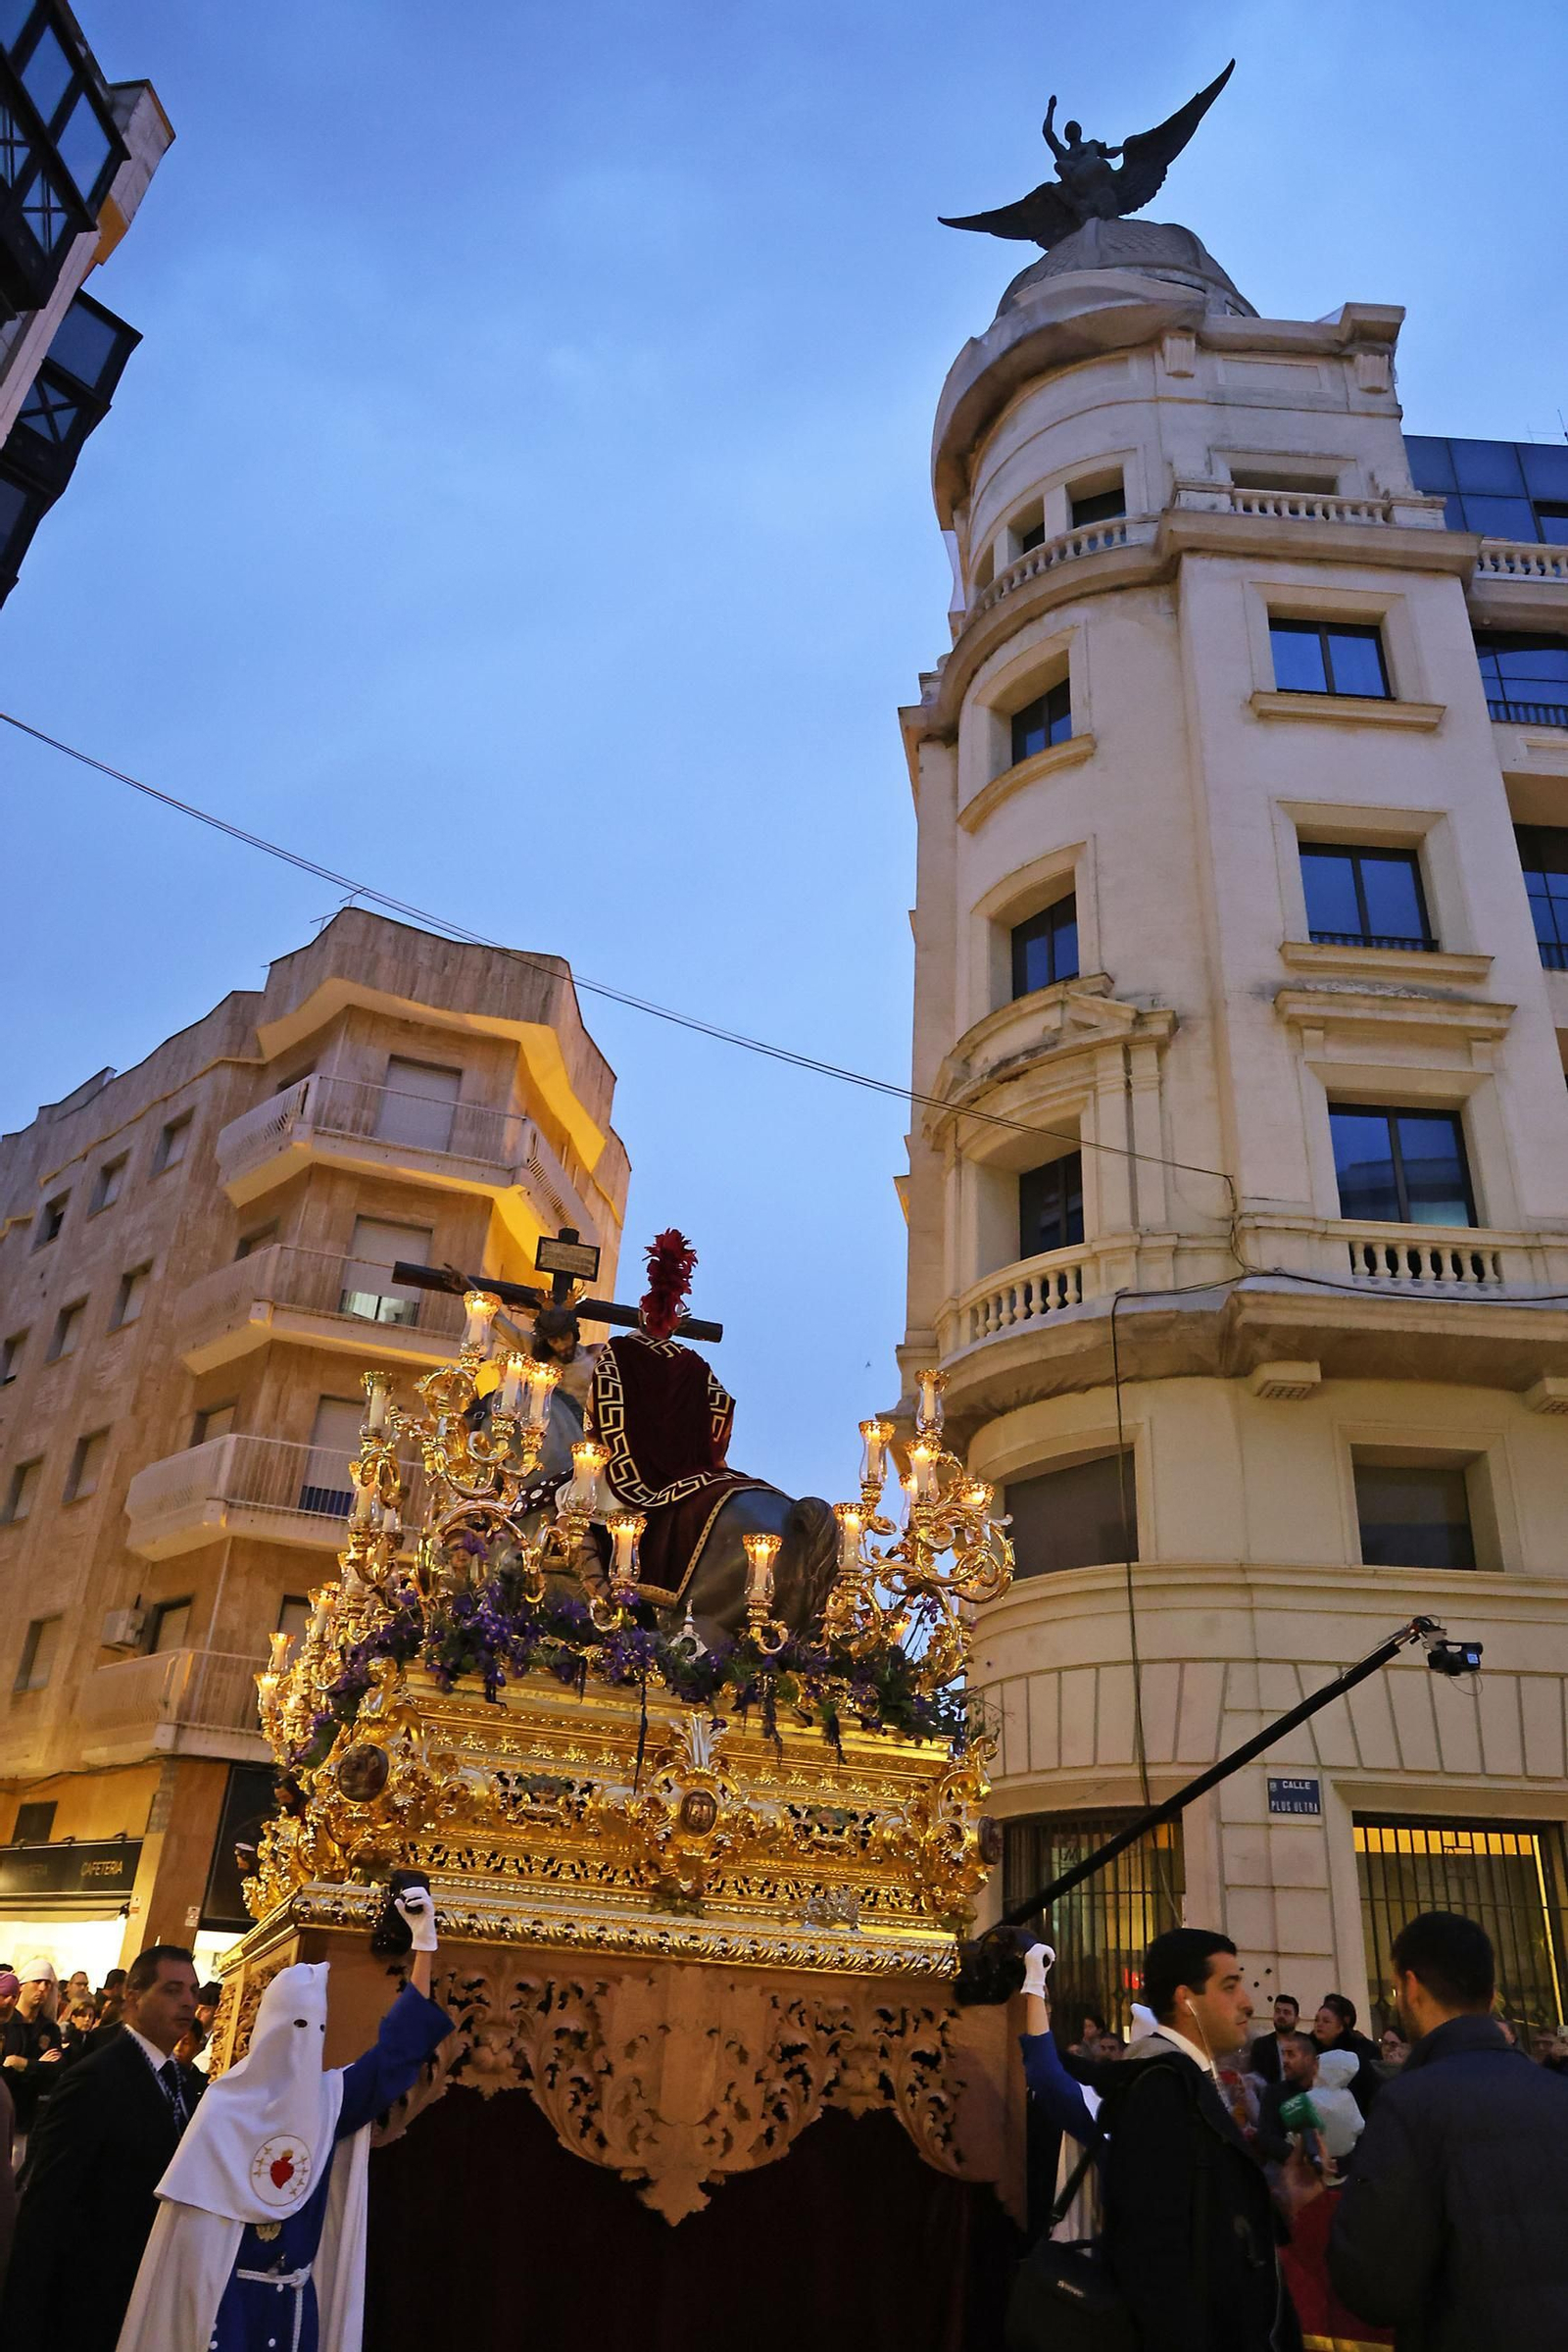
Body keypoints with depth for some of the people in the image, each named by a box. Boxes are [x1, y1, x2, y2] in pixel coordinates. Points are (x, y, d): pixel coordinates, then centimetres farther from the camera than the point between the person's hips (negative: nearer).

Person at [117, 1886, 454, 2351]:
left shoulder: (329, 2096, 0)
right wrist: (184, 2303, -9)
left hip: (297, 2296, 3)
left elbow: (398, 2044, -5)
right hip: (225, 2292, -3)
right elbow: (189, 2208, -4)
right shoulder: (227, 2102, -7)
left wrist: (424, 1940, -12)